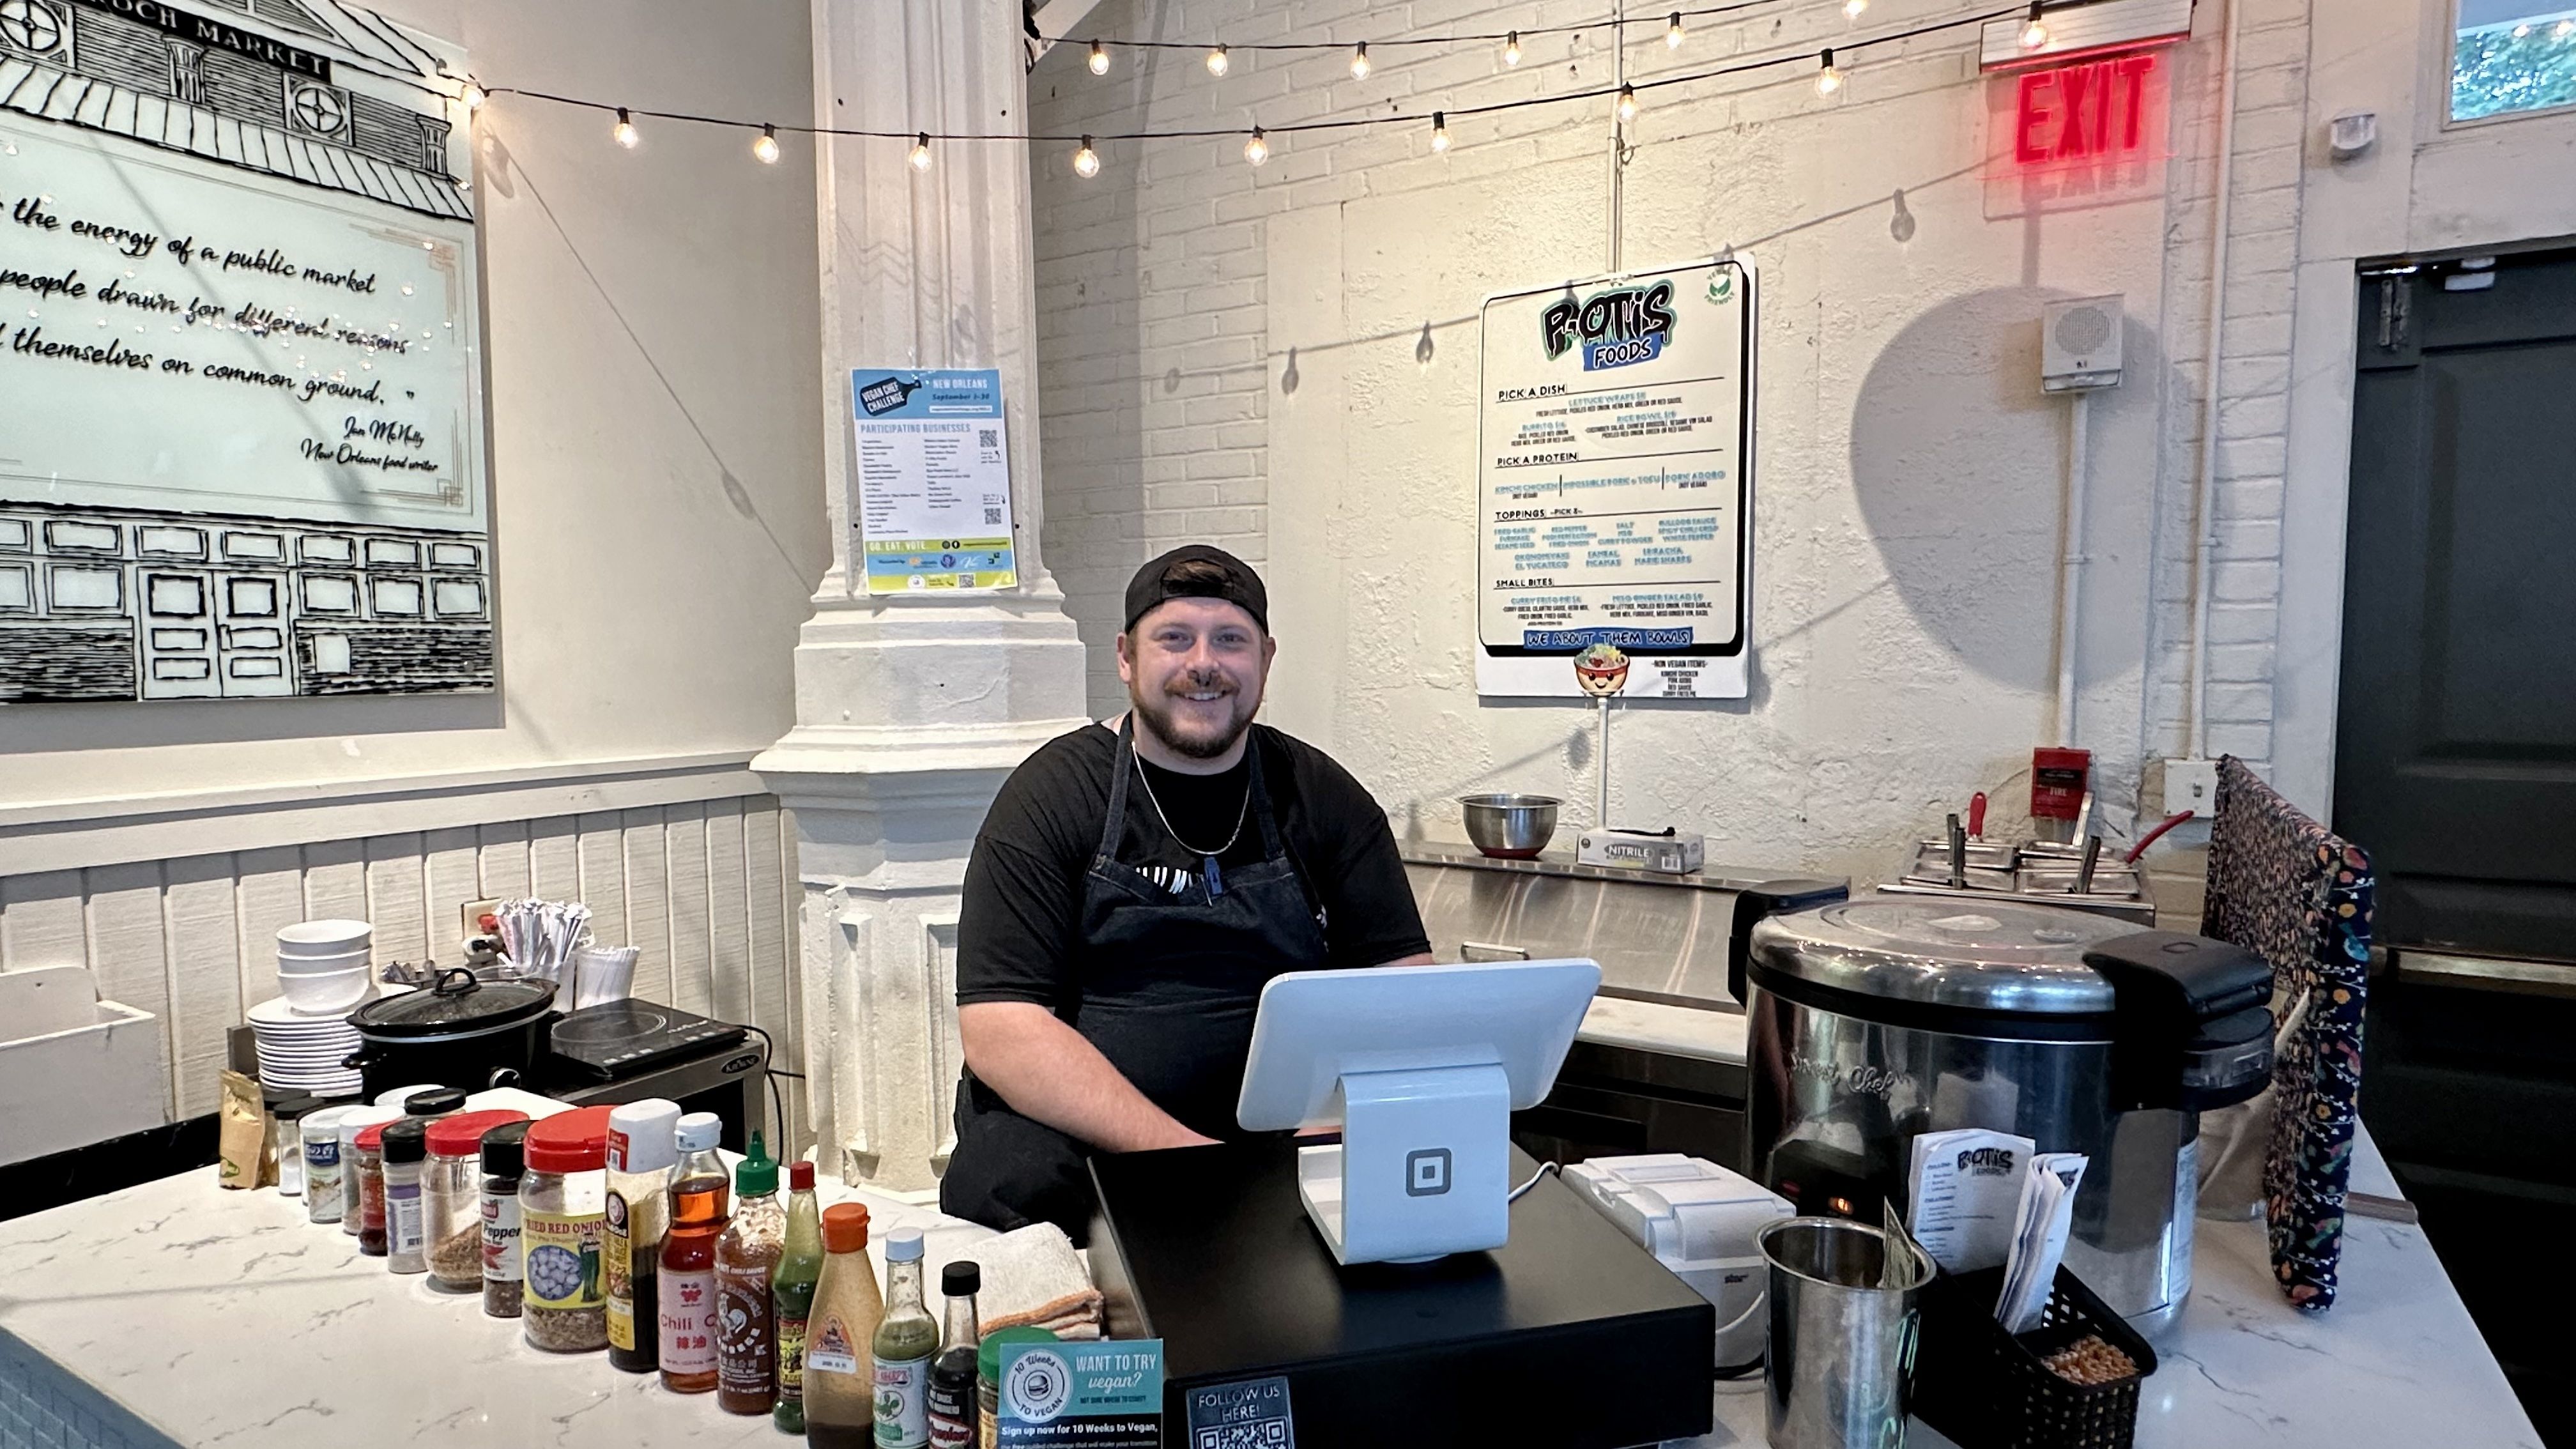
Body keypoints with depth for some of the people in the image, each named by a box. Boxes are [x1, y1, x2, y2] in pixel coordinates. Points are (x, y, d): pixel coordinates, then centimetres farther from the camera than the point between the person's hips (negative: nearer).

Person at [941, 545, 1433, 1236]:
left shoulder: (1323, 797, 6)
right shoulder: (1050, 795, -3)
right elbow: (1000, 1031, -12)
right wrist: (1183, 1156, -22)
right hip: (1073, 1139, -2)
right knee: (1013, 1181, -33)